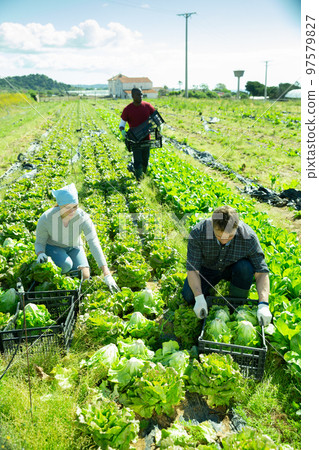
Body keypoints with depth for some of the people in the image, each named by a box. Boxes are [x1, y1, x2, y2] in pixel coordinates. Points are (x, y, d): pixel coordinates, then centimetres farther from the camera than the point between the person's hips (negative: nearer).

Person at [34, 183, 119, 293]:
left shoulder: (83, 218, -32)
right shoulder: (46, 219, -32)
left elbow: (95, 245, -37)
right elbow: (39, 243, -16)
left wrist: (107, 274, -43)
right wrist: (40, 255, -41)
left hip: (73, 247, 2)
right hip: (53, 247, -2)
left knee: (84, 276, -19)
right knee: (66, 265, -34)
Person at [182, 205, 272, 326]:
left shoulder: (248, 236, -32)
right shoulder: (198, 233, -32)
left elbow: (261, 272, -28)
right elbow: (192, 268, -28)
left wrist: (263, 304, -40)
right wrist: (199, 298, -41)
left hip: (232, 269, 0)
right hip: (208, 268, 0)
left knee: (246, 267, -33)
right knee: (189, 296, -21)